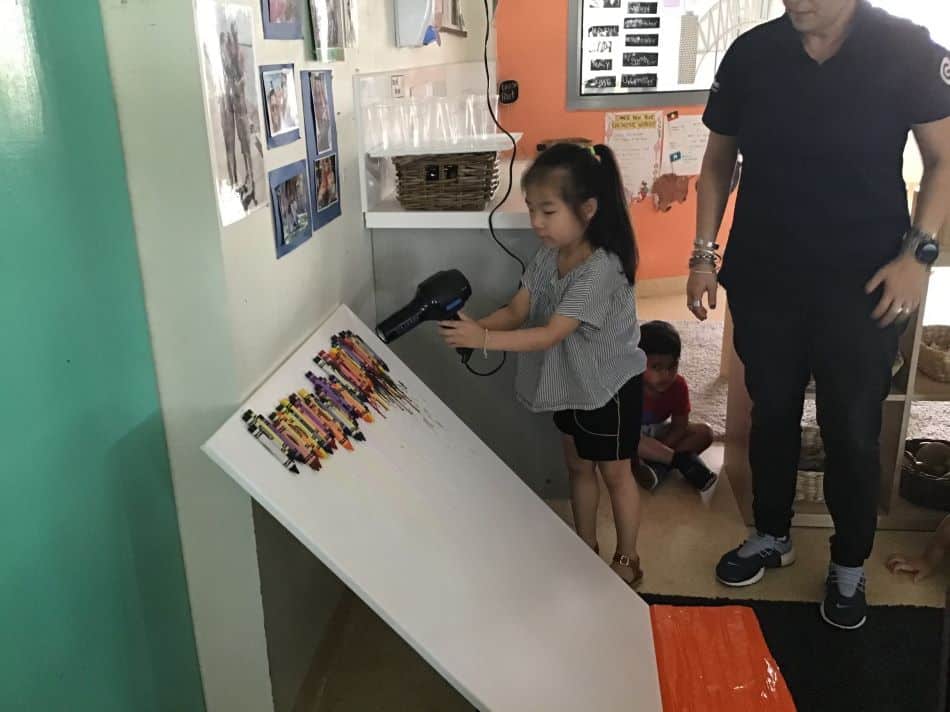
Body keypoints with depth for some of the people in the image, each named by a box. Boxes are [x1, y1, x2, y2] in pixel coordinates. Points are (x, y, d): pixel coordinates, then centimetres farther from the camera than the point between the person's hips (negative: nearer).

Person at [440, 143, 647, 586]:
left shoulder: (603, 268, -31)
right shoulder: (548, 256, -5)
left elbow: (551, 334, -34)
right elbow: (516, 311, -7)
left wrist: (483, 340, -40)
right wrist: (473, 325, -26)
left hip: (610, 387, -7)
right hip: (570, 384, 8)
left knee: (615, 473, 10)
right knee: (578, 466, 20)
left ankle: (627, 560, 31)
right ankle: (586, 549, 39)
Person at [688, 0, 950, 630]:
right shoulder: (751, 53, -2)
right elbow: (720, 159, 7)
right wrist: (704, 252, 2)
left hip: (863, 285, -2)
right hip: (763, 279, 2)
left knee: (853, 431, 8)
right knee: (771, 414, 16)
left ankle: (850, 565, 30)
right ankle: (772, 535, 38)